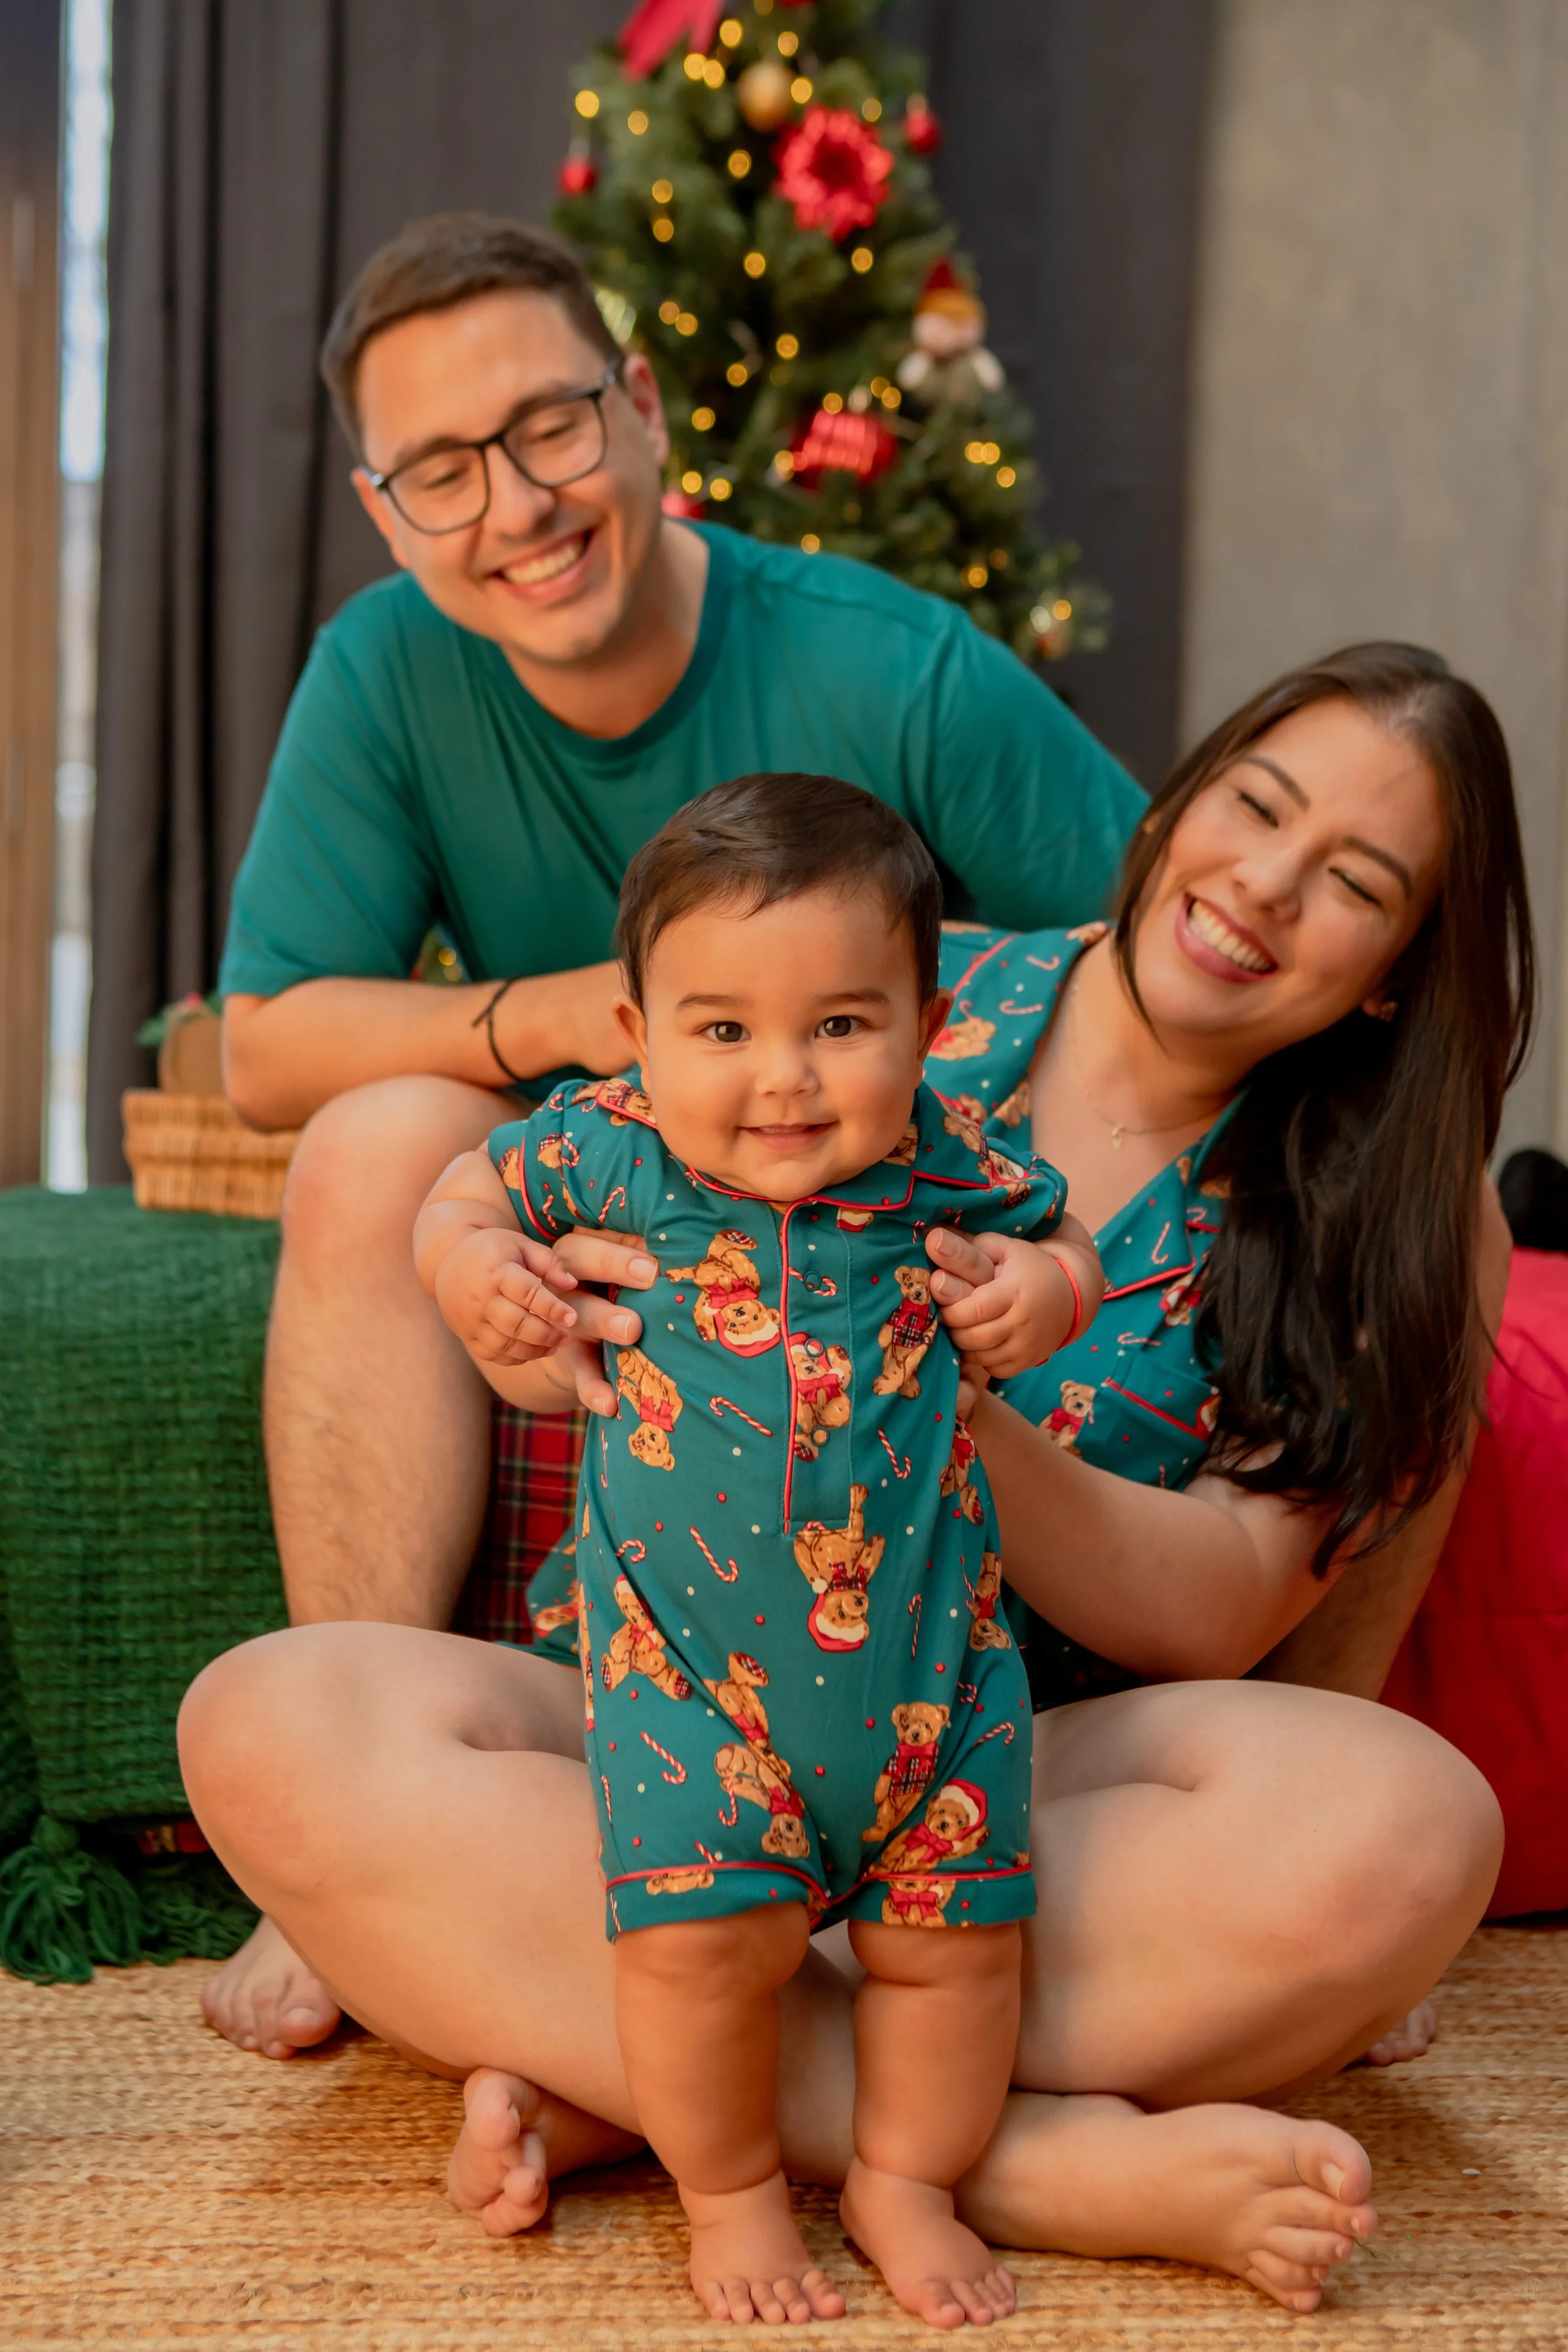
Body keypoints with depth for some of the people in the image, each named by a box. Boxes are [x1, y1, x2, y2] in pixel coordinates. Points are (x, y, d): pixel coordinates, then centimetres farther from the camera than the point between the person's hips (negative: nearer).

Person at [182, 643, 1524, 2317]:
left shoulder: (1386, 1229, 5)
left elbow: (1217, 1614, -7)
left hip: (1020, 1787, -1)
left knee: (1405, 1819, -32)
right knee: (273, 1726, -28)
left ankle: (615, 2080, -25)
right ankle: (1047, 2157, -29)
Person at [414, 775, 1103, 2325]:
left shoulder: (950, 1175, -7)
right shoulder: (608, 1153, -10)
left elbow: (1055, 1237, 13)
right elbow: (467, 1192, 9)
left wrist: (1048, 1286, -10)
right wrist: (473, 1271, -13)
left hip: (926, 1655, 2)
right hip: (690, 1658, -2)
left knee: (955, 1936, 8)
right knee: (704, 1936, -8)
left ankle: (905, 2183, 34)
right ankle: (729, 2190, 21)